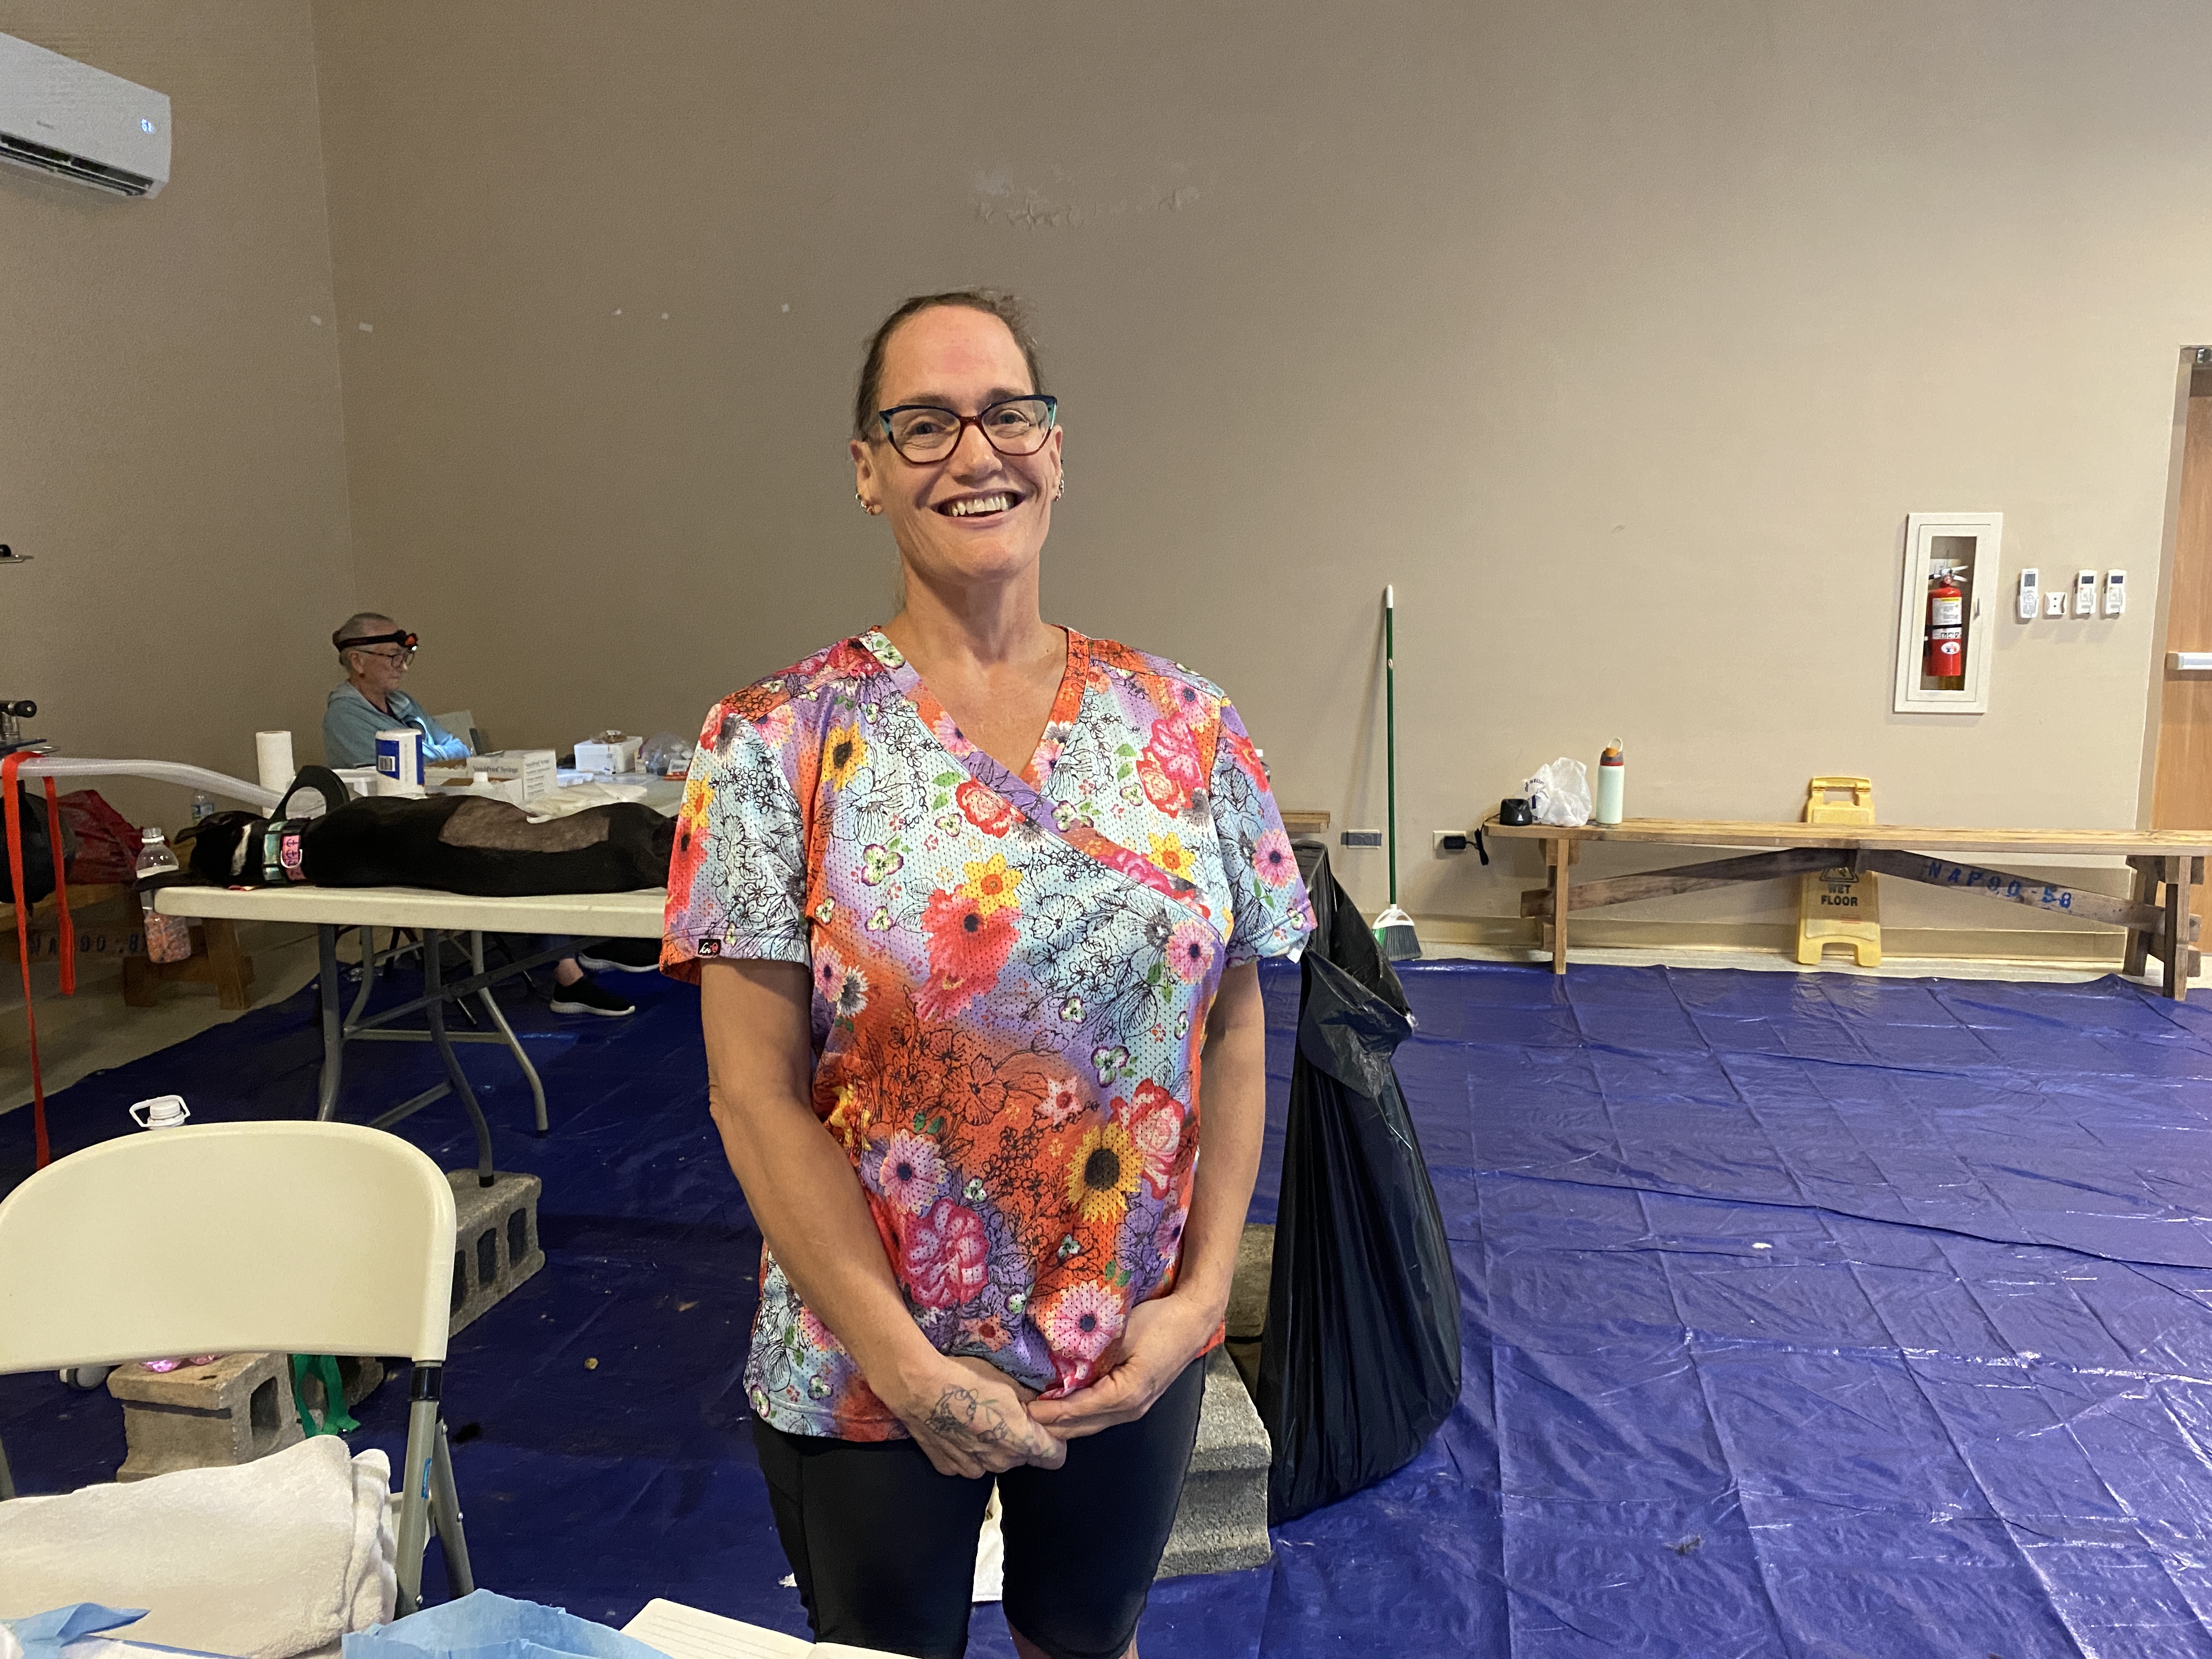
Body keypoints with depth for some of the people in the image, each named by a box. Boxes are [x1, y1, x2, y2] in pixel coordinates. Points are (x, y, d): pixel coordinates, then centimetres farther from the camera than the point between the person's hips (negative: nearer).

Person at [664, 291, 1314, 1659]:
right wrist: (902, 1360, -15)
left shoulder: (1187, 728, -4)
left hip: (1136, 1359, 2)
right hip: (866, 1371, -2)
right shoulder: (779, 745, -11)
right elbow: (755, 1093, -12)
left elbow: (1236, 1036, 0)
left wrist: (1204, 1292, -7)